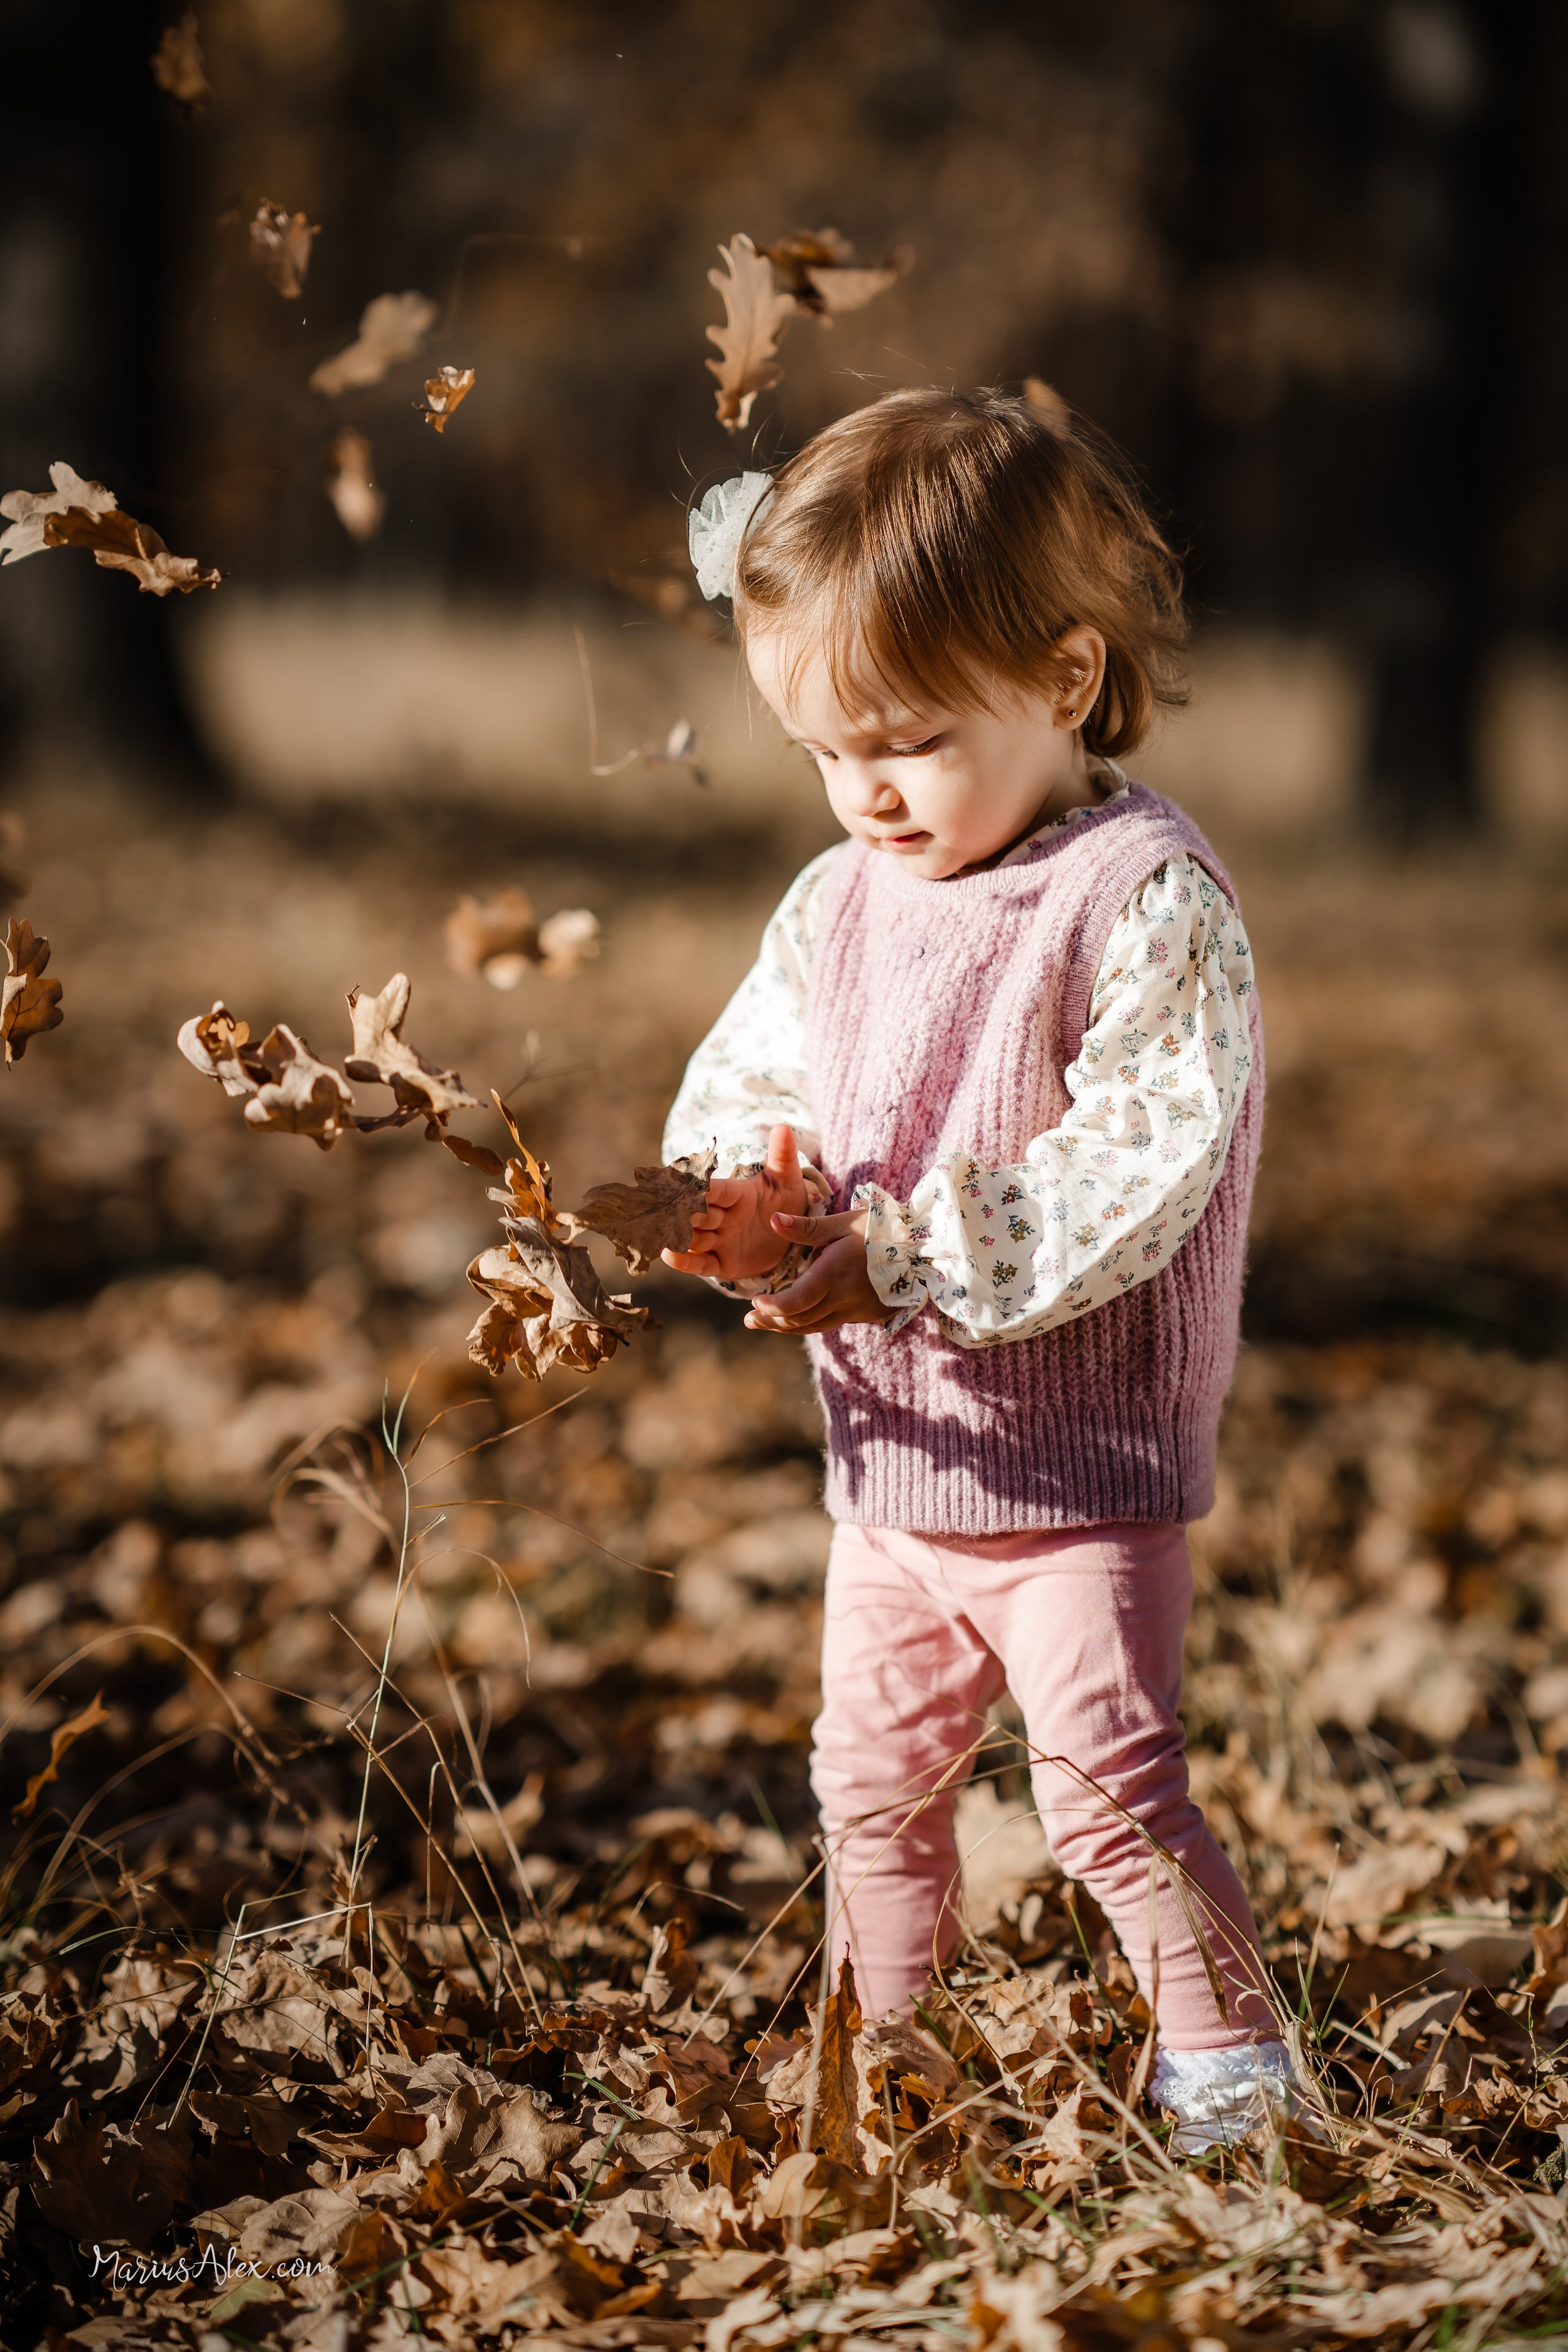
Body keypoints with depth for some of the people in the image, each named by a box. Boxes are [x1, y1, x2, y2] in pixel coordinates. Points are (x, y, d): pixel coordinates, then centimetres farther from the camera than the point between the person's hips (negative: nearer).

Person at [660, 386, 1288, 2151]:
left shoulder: (1147, 902, -17)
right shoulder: (837, 902, 6)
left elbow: (1130, 1179, -23)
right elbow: (736, 1087, 7)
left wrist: (893, 1259, -26)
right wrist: (755, 1201, -17)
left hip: (1082, 1468, -7)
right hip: (890, 1466, 8)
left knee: (1110, 1791, -7)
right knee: (871, 1784, 18)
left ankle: (1229, 2071, 7)